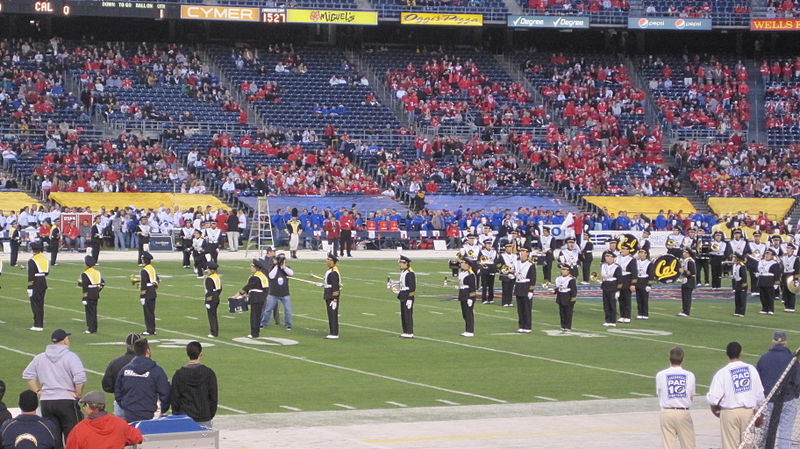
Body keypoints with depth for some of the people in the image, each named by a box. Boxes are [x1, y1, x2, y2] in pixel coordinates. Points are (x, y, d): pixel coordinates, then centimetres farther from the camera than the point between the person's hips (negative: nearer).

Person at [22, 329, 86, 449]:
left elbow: (27, 375, 17)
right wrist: (78, 394, -7)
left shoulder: (40, 358, 9)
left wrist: (37, 391, 15)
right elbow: (80, 378, -20)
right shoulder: (70, 356, -9)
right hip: (67, 402, -5)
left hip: (46, 402, 5)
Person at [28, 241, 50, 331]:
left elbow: (31, 276, -17)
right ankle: (40, 325, 15)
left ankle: (38, 325, -6)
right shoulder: (45, 258, 8)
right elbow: (47, 272, 13)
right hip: (44, 283, 7)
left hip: (36, 284, -7)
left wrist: (29, 288, -15)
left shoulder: (32, 260, -15)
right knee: (41, 304, 13)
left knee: (35, 304, -2)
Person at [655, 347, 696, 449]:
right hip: (684, 413, 0)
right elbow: (691, 397, 5)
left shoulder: (661, 375, -3)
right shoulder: (689, 375, -2)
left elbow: (659, 394, 4)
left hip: (667, 413, 0)